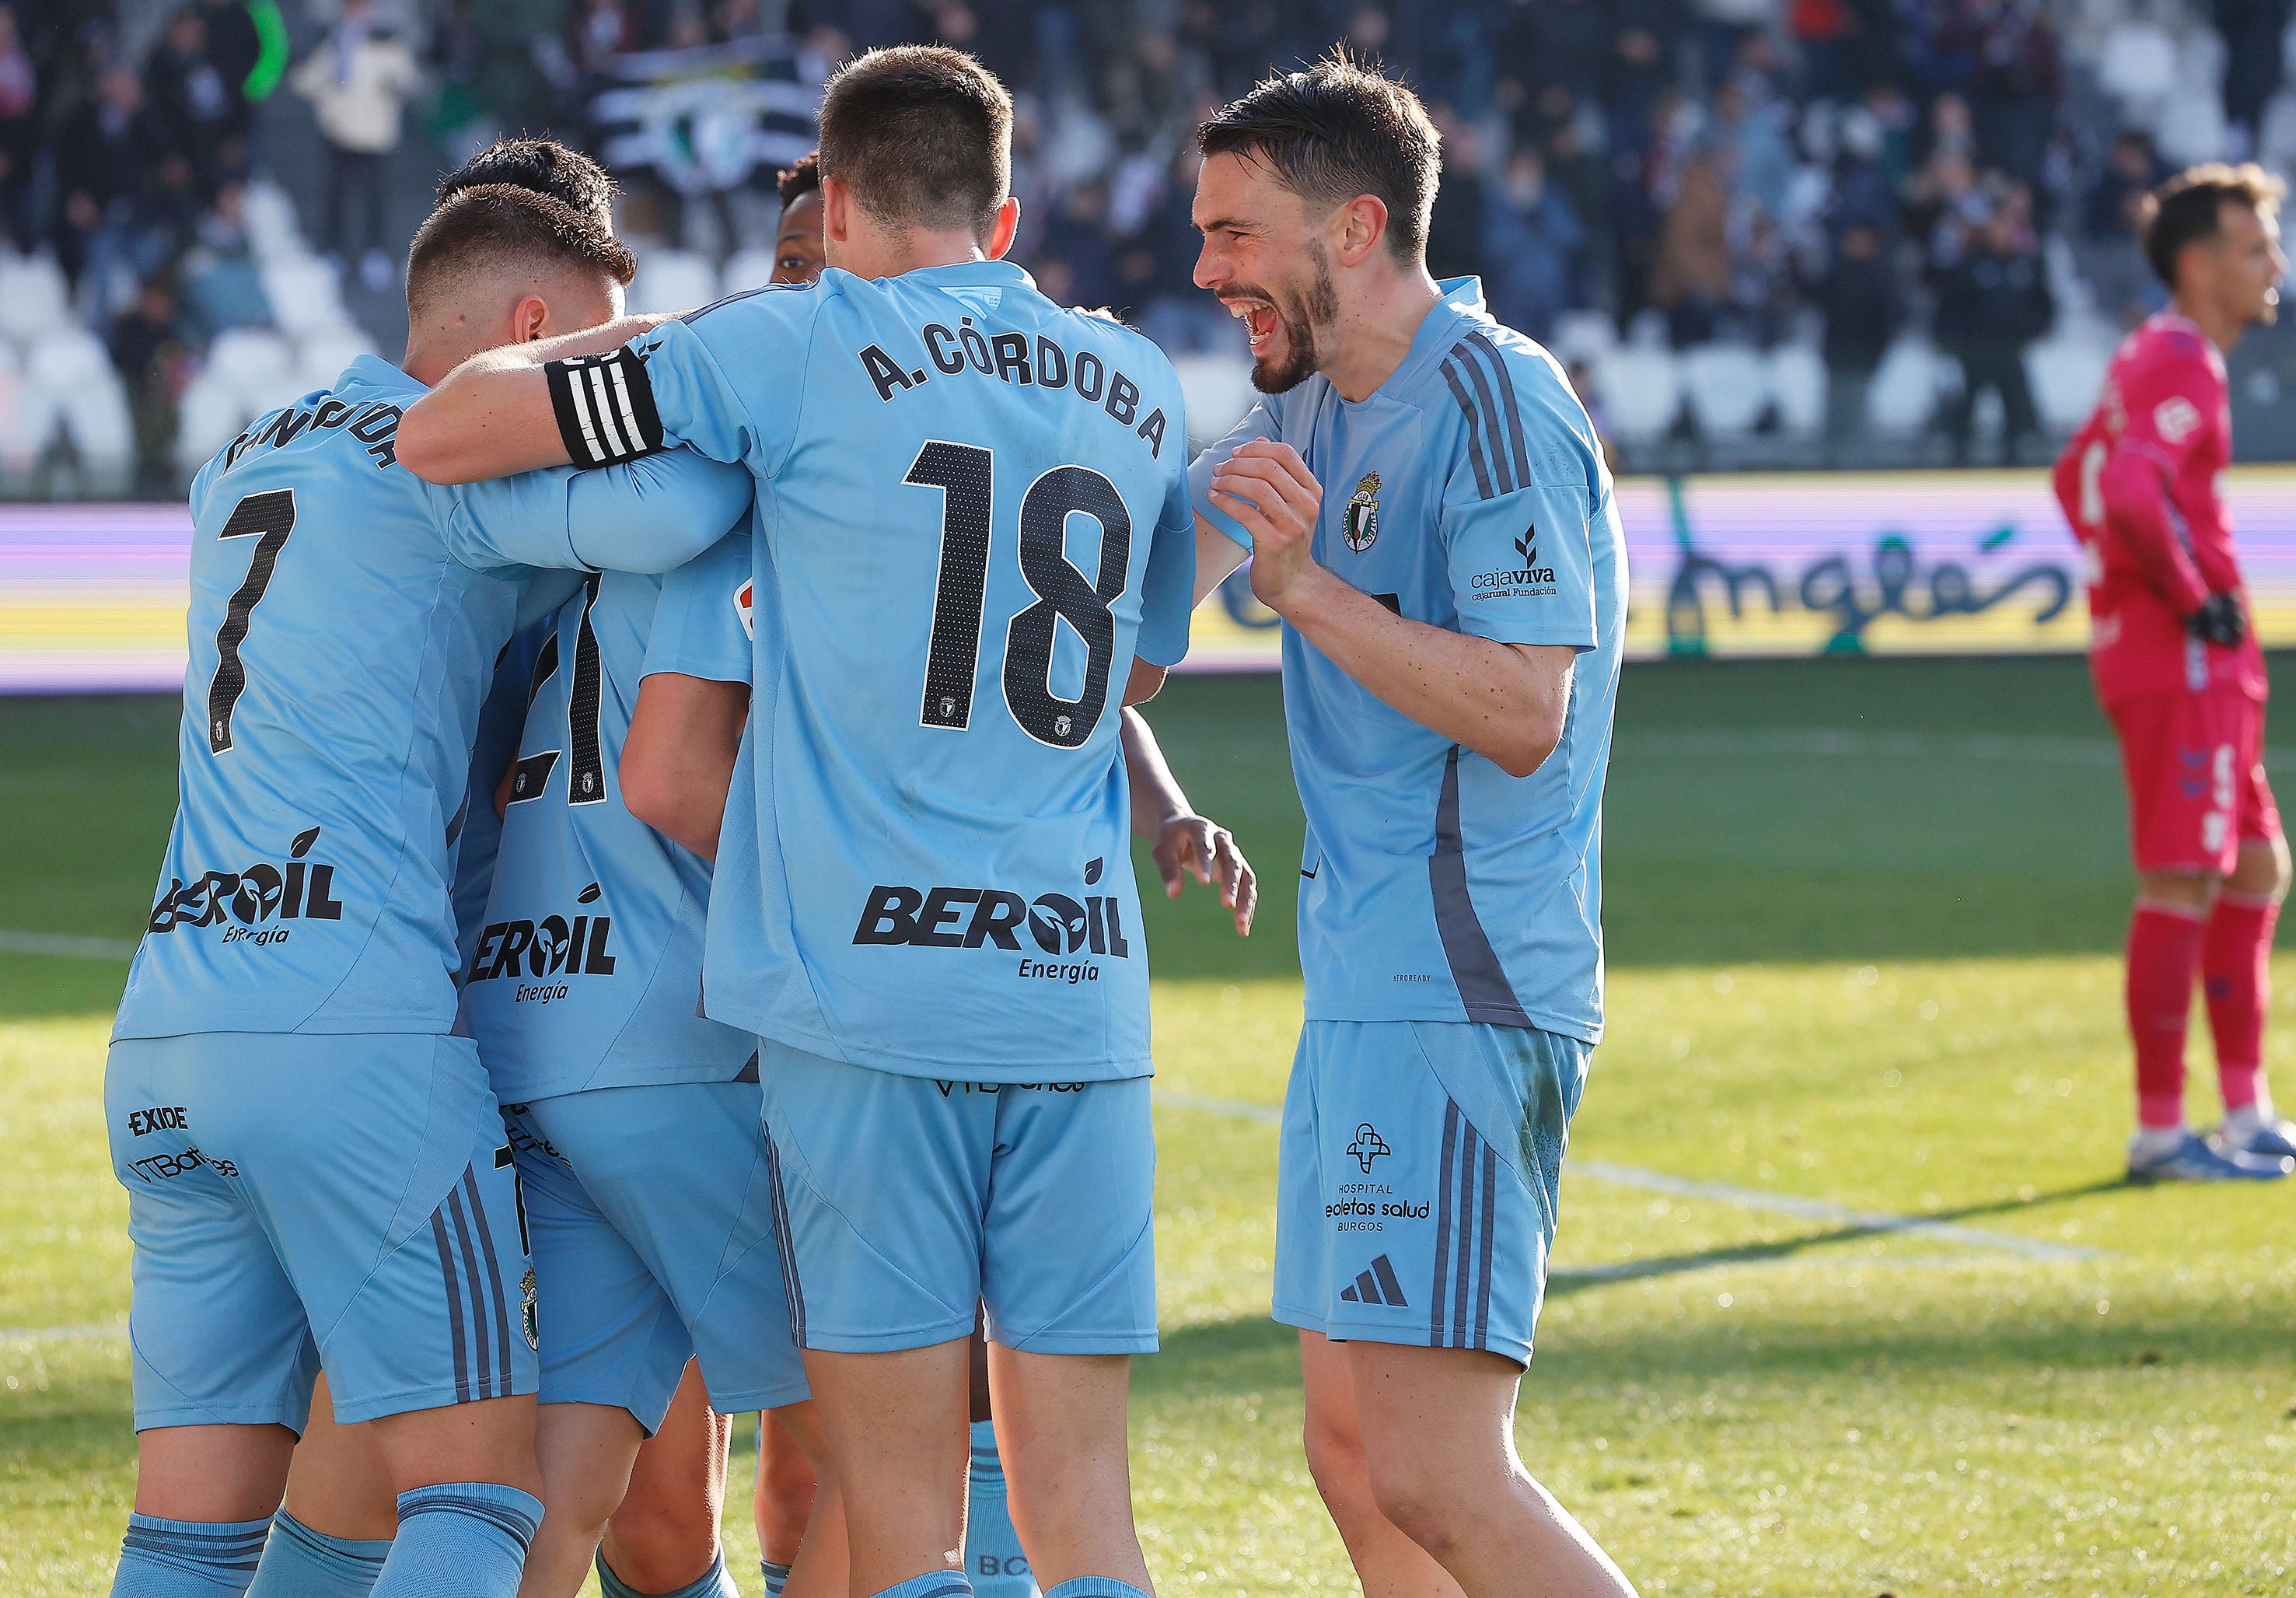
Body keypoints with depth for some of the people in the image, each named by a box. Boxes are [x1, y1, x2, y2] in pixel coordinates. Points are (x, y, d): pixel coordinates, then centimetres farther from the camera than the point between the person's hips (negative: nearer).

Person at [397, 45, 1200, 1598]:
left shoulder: (800, 346, -1)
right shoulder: (1140, 389, 14)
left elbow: (439, 438, 0)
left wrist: (605, 345, 20)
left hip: (872, 993, -4)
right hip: (1081, 994, 4)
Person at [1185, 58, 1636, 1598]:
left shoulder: (1498, 407, -13)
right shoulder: (1313, 406, 16)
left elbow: (1525, 714, -22)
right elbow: (1168, 564, 36)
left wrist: (1308, 588, -26)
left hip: (1457, 993, -10)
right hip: (1366, 980, 10)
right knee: (1355, 1457, 10)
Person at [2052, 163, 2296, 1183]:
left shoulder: (2153, 360, 17)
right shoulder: (2179, 365, -15)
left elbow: (2079, 477, 29)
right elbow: (2132, 495, -30)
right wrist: (2190, 598, -18)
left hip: (2207, 669, 11)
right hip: (2179, 664, -11)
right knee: (2183, 885, -8)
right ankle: (2160, 1130, -5)